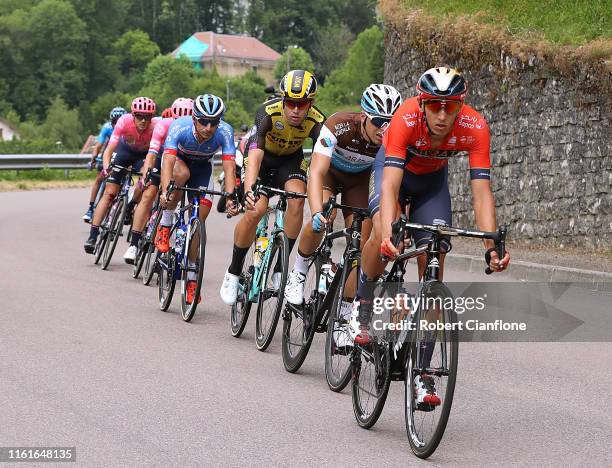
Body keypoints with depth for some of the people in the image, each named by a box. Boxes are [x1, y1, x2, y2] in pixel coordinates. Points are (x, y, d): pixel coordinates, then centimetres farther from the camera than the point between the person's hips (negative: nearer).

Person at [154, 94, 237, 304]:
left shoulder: (225, 132, -33)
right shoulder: (179, 127, -37)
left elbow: (229, 166, -39)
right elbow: (168, 162, -47)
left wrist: (230, 196, -54)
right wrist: (165, 191, -62)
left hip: (202, 167, 2)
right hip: (177, 160, -2)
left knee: (200, 218, -10)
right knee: (182, 173, -37)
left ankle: (192, 277, 1)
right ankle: (165, 226, -18)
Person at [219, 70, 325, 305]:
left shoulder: (317, 121, -29)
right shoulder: (268, 113, -35)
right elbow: (255, 154, -46)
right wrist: (249, 190, -62)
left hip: (291, 159, 2)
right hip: (262, 157, -2)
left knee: (297, 200, -26)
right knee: (255, 211, -21)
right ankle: (233, 272, -1)